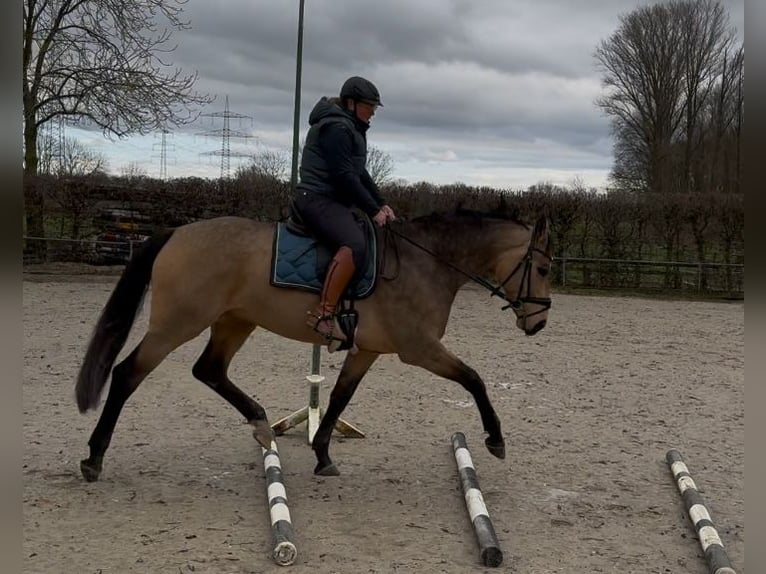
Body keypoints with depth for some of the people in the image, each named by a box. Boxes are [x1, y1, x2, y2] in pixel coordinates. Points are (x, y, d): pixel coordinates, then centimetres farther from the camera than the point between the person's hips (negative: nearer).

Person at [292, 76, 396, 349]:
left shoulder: (352, 128, 21)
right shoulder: (336, 127, -12)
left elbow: (360, 174, 21)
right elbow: (345, 176, -19)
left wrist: (381, 204, 10)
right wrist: (373, 210, -15)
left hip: (332, 201, 11)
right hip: (317, 199, -11)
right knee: (355, 244, -33)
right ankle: (323, 314, -37)